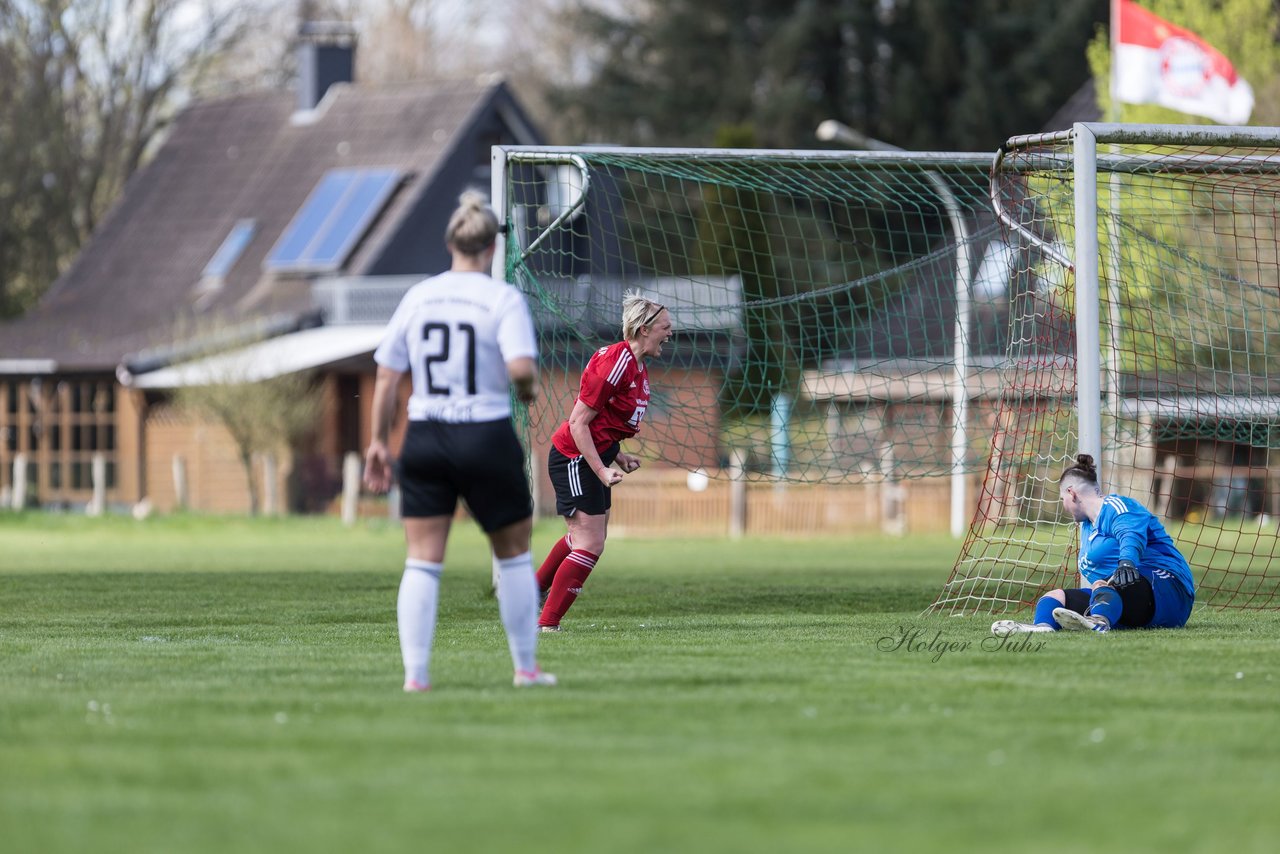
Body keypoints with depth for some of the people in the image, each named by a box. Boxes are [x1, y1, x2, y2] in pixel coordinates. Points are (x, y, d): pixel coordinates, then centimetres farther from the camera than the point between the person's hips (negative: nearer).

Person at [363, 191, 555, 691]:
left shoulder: (417, 297, 4)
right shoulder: (503, 300, -8)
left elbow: (386, 376, 4)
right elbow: (522, 368, -22)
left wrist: (378, 442, 11)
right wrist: (528, 391, 1)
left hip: (424, 440, 3)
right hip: (486, 440, -3)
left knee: (422, 561, 3)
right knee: (513, 554, 14)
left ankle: (415, 673, -4)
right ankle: (526, 667, 21)